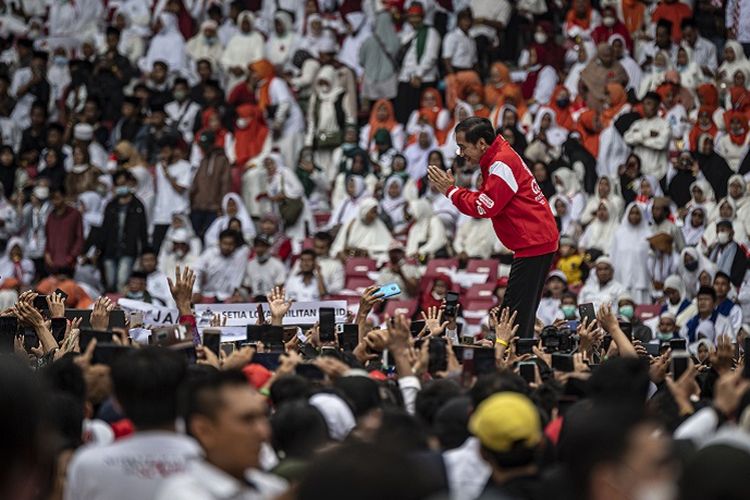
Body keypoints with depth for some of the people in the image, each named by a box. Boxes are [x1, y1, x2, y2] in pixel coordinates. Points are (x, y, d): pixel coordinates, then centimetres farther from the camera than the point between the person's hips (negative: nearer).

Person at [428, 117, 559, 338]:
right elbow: (486, 201, 14)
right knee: (522, 314, 10)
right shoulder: (496, 158, 16)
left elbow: (484, 207, -17)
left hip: (534, 243, -11)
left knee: (516, 314, -13)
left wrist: (451, 191, -6)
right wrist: (451, 188, 2)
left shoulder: (501, 164, -16)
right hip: (537, 240, 11)